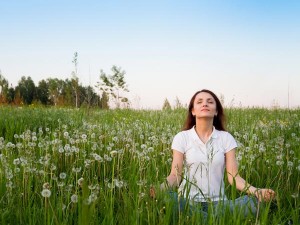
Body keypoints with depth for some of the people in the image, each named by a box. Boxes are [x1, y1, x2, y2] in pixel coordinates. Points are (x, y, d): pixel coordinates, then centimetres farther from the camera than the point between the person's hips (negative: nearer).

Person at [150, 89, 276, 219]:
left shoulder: (226, 138, 5)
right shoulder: (181, 138, 2)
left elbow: (233, 177, -1)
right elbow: (175, 175, -2)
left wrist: (256, 191, -20)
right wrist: (160, 188, -24)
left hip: (217, 202, 1)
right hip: (188, 201, 0)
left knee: (254, 202, -27)